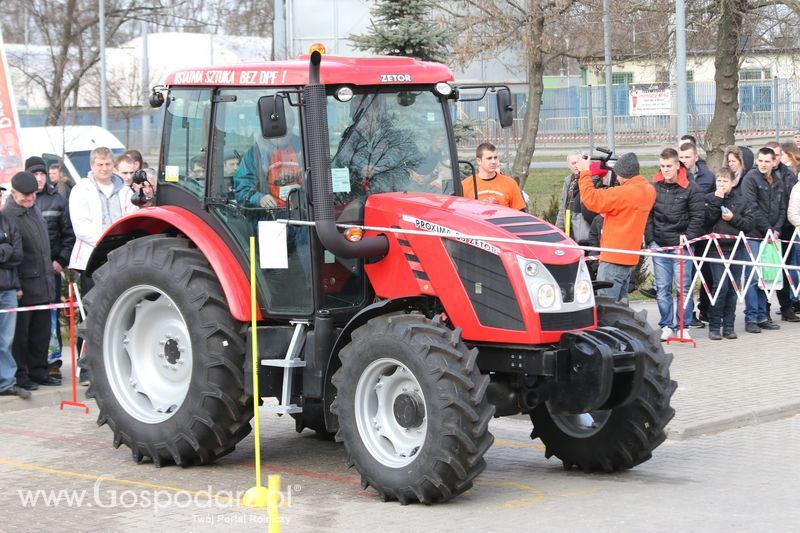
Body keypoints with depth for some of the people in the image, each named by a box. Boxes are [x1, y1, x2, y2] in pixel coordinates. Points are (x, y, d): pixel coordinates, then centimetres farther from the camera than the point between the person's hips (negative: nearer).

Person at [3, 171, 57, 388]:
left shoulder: (34, 209, 13)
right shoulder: (8, 216, -14)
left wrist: (50, 265, 24)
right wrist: (15, 286, -19)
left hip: (42, 286, 8)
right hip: (23, 286, -8)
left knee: (42, 331, 12)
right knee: (20, 332, 1)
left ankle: (38, 369, 22)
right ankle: (18, 374, 9)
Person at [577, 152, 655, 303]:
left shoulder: (624, 193, -19)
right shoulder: (648, 191, 8)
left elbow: (591, 198, -17)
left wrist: (585, 172, -7)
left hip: (613, 259, -9)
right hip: (630, 258, 9)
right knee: (621, 302, 15)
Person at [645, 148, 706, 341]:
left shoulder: (690, 188, -3)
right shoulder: (653, 187, 5)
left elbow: (698, 217, -1)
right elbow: (647, 215, 9)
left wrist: (687, 239, -7)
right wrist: (650, 239, 1)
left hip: (681, 245, -3)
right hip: (659, 244, 3)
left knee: (683, 287, -1)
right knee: (662, 288, 5)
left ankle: (684, 326, 6)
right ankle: (666, 326, 12)